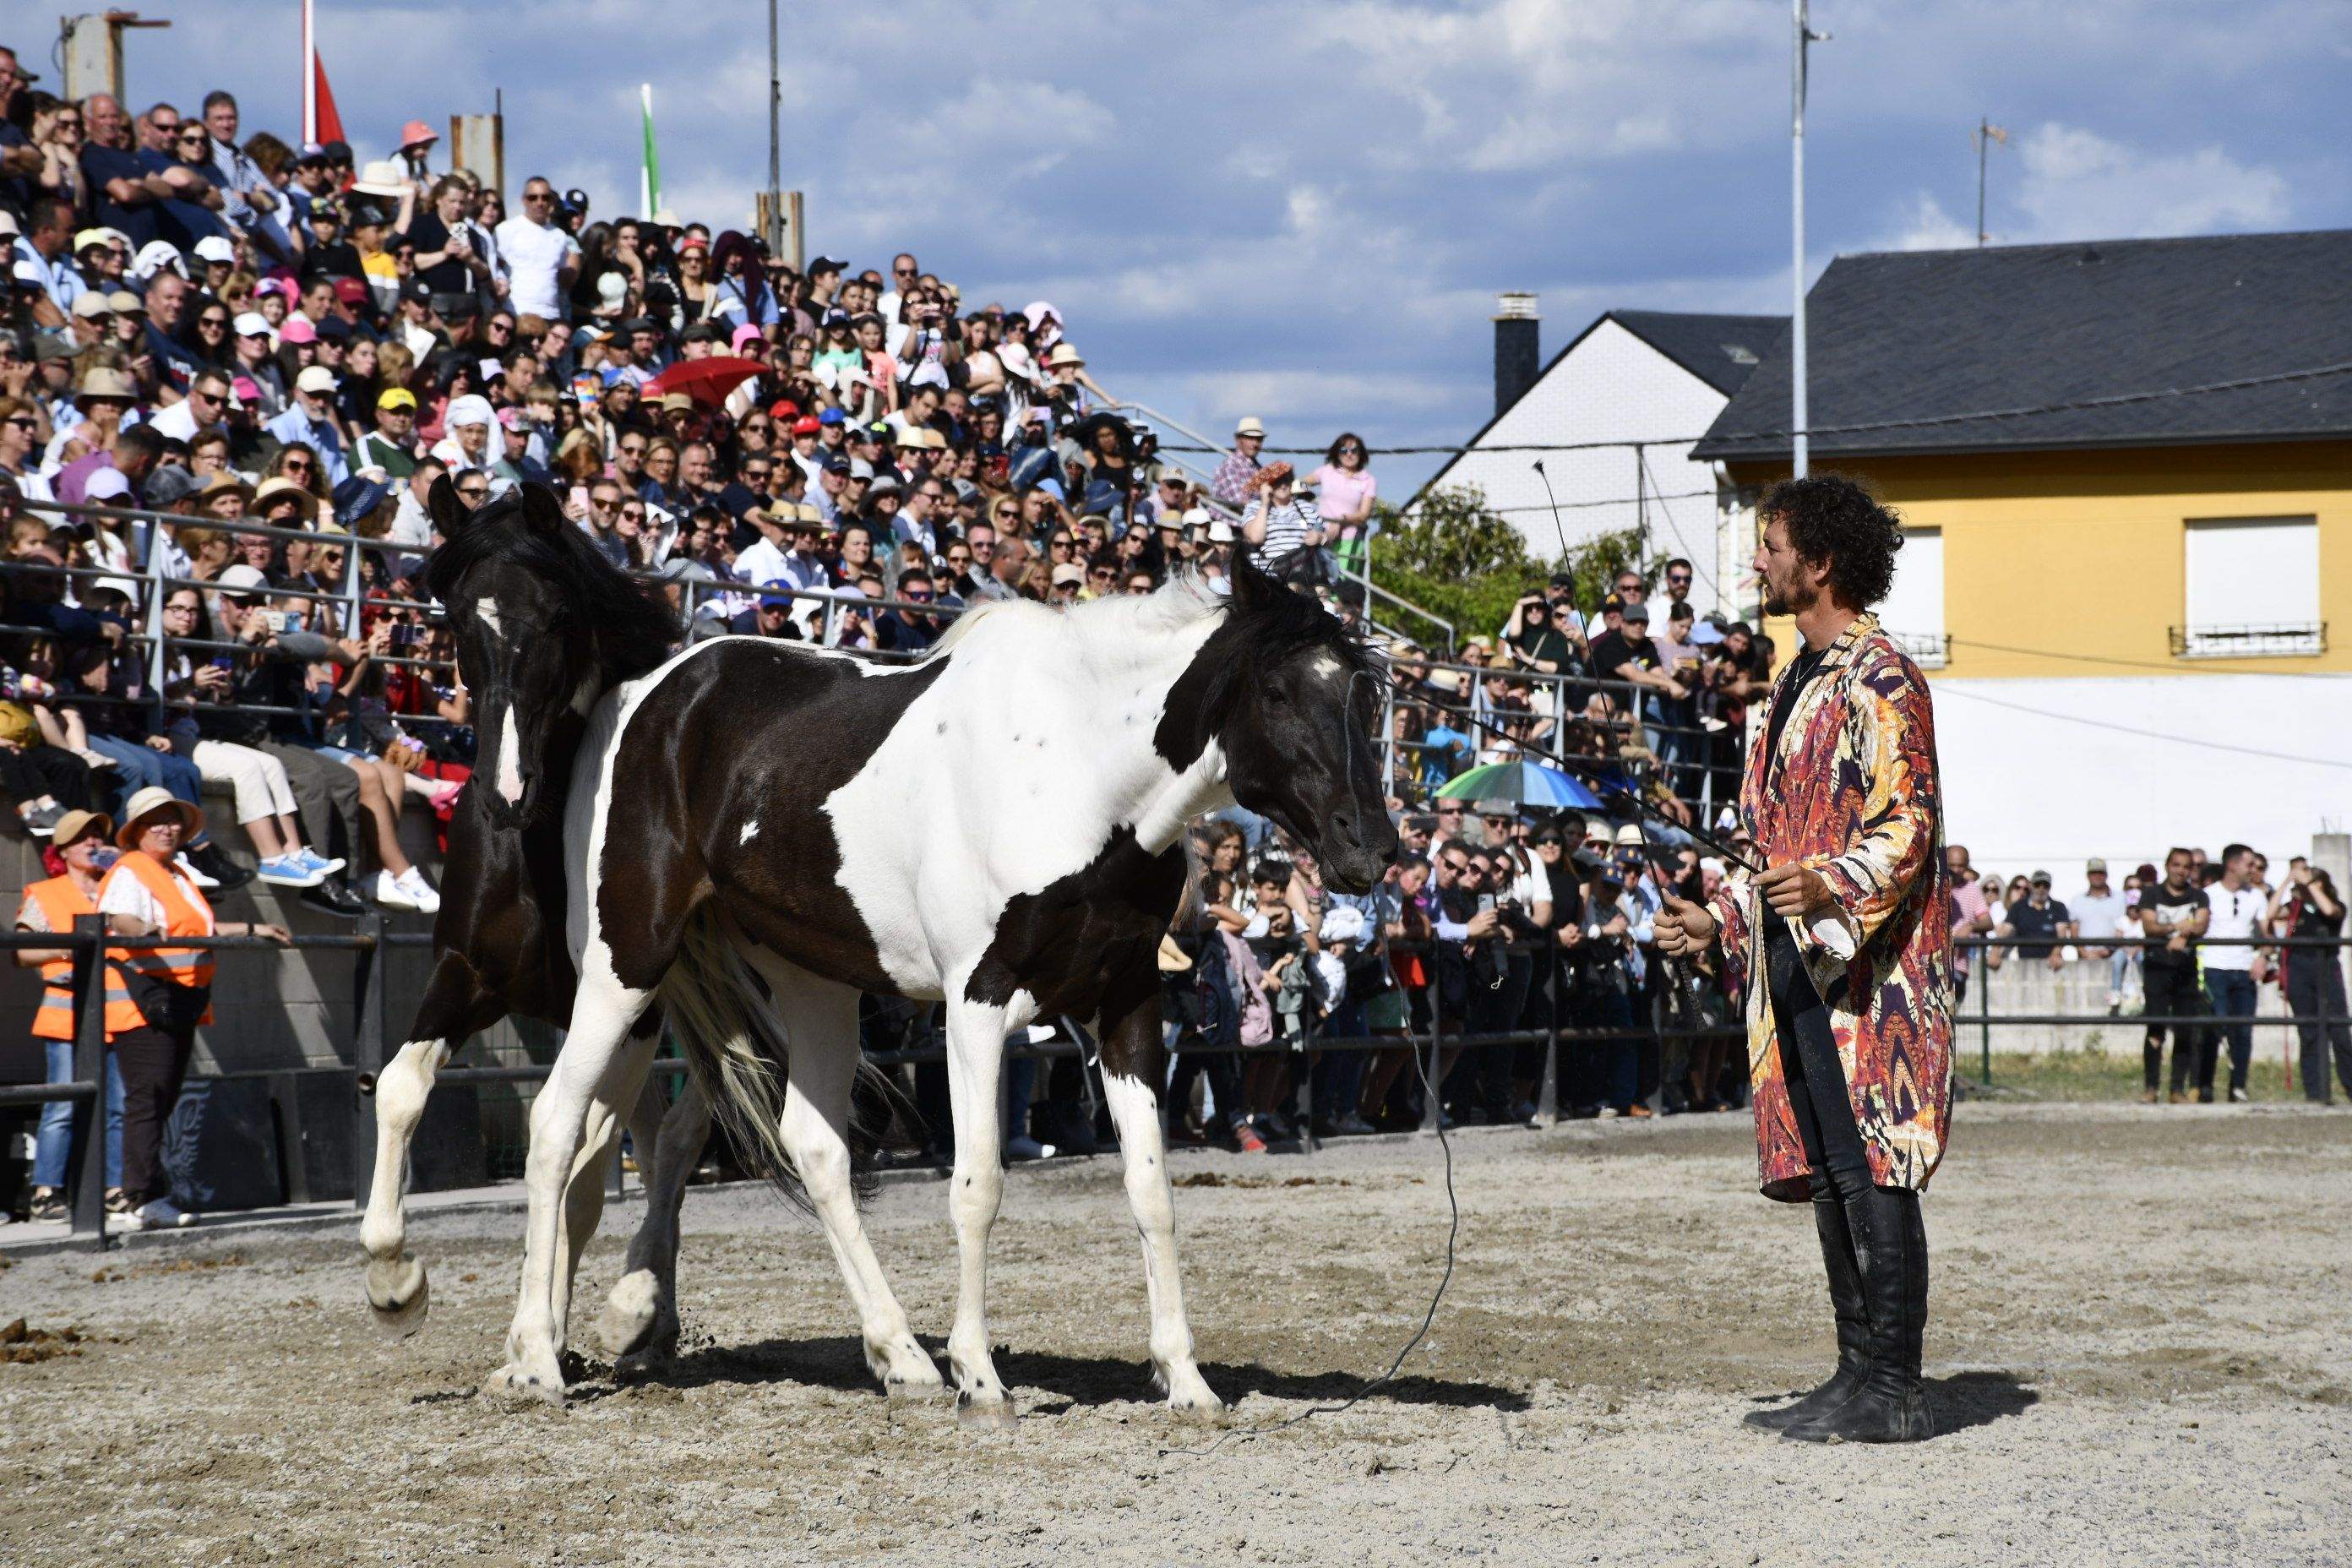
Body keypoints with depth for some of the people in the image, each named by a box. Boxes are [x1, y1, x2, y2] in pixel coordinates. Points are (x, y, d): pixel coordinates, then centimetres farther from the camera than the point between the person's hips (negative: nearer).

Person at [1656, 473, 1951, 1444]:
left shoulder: (1878, 678, -10)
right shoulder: (1801, 681, 21)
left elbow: (1908, 821, -19)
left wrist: (1833, 888, -34)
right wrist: (1718, 919, 26)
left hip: (1868, 970, -10)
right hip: (1801, 968, 10)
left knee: (1871, 1173, -10)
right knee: (1827, 1177, 10)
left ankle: (1893, 1391, -9)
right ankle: (1859, 1373, 14)